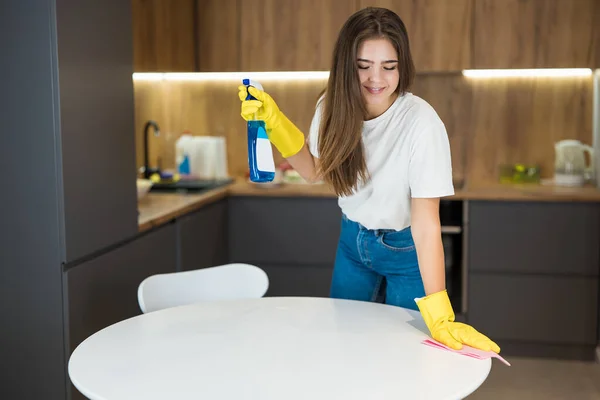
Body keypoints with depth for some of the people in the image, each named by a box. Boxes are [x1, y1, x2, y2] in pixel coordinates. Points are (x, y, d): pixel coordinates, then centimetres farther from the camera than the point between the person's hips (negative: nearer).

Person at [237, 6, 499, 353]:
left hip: (406, 249, -4)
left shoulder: (422, 123, -30)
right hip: (353, 240, 5)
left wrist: (439, 316, -36)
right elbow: (314, 170, 3)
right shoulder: (334, 106, -15)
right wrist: (274, 121, -12)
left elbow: (426, 222, -31)